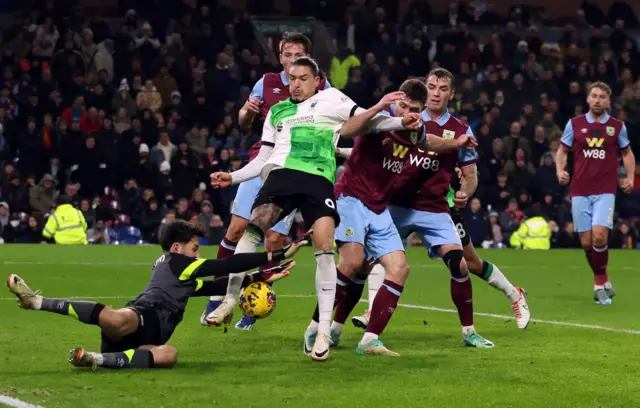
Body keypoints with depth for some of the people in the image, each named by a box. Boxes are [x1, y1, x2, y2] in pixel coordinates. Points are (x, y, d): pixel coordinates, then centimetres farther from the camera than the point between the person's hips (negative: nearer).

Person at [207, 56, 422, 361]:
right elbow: (264, 158, 28)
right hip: (281, 173, 3)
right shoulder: (277, 111, 25)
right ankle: (230, 300, -12)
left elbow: (367, 120, 9)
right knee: (254, 226, -21)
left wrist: (400, 122, -7)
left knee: (324, 248, -16)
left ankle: (324, 332, -13)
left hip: (319, 179, -3)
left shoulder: (330, 100, 15)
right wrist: (233, 177, 17)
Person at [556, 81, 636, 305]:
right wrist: (560, 170, -5)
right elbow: (563, 150, 14)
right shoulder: (574, 124, 7)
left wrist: (629, 177, 3)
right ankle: (603, 281, 20)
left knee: (599, 236, -19)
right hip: (580, 191, 2)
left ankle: (600, 283, 0)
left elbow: (627, 153, 18)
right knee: (587, 242, -1)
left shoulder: (617, 126, 6)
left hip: (605, 190, -2)